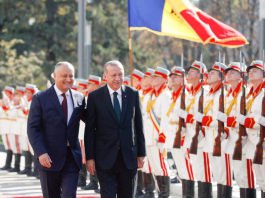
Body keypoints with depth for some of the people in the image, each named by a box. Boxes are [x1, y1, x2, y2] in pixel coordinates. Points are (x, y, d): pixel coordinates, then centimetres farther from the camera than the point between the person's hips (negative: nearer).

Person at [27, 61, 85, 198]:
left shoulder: (79, 98, 5)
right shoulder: (40, 99, -4)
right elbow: (33, 129, -8)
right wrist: (41, 153, -19)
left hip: (72, 157, 2)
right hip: (49, 158, -2)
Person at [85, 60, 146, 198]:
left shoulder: (133, 94, 4)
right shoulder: (95, 97, -3)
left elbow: (138, 126, 8)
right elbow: (89, 130, -1)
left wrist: (141, 153, 6)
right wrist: (89, 157, -5)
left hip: (128, 157, 3)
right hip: (105, 157, -3)